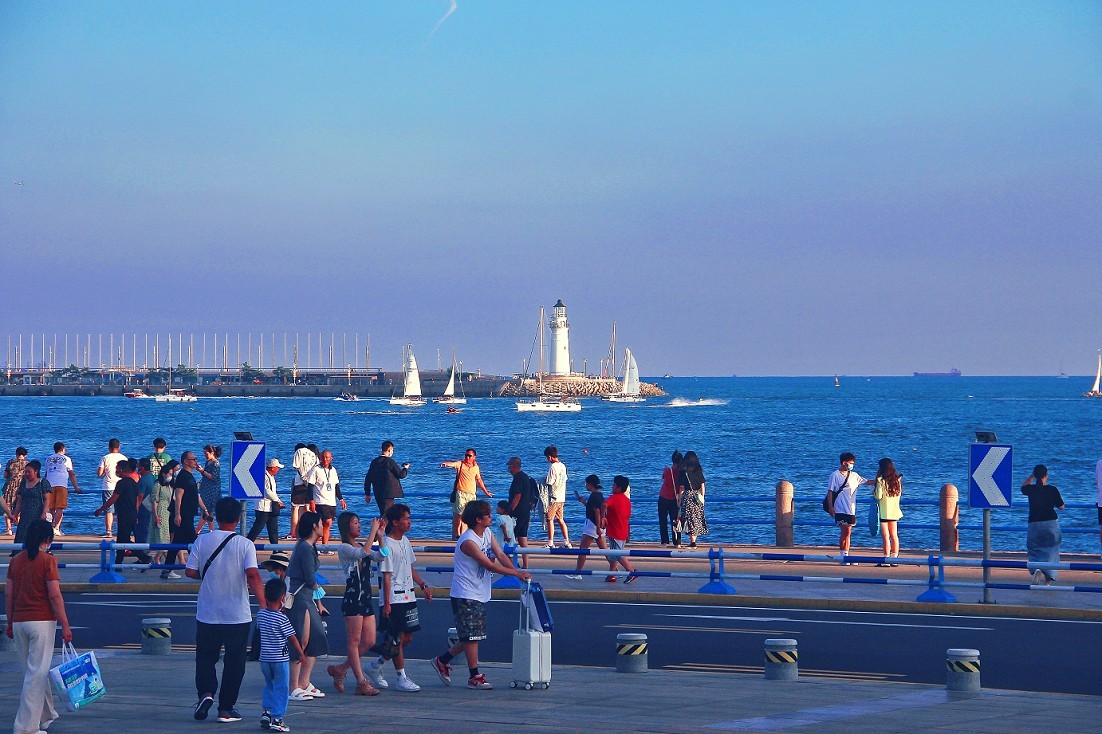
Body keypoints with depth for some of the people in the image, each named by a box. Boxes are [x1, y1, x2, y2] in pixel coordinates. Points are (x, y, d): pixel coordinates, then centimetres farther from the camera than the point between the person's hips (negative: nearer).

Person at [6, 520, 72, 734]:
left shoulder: (16, 561, 6)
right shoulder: (47, 560, -10)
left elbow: (8, 594, 8)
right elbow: (54, 596, -13)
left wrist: (10, 623, 17)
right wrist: (65, 625, -9)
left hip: (19, 622, 6)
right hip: (42, 621, -6)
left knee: (32, 672, 18)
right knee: (37, 674, -3)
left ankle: (46, 715, 33)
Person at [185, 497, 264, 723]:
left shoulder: (202, 541, -2)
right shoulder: (245, 545, -9)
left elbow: (190, 571, -2)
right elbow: (253, 575, -20)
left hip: (207, 614, 2)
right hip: (238, 615, -2)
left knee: (205, 658, 15)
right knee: (234, 662, 9)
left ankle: (206, 692, -8)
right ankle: (226, 708, 10)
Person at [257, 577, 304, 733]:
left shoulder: (261, 614, -1)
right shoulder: (282, 618, -17)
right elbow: (292, 638, -10)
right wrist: (301, 653, 4)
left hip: (264, 659, 5)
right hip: (280, 659, -5)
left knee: (269, 685, 22)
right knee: (281, 688, 2)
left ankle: (266, 712, 13)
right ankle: (276, 719, 0)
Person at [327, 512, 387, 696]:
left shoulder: (360, 547, 16)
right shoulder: (344, 548, -7)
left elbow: (381, 556, 3)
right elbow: (364, 552, -25)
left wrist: (380, 536, -3)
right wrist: (373, 531, -20)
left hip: (366, 598, 8)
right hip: (352, 598, -8)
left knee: (369, 641, 6)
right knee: (354, 641, -2)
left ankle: (340, 669, 20)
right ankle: (361, 683, -1)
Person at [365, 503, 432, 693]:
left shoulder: (405, 541, 12)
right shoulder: (388, 545, -14)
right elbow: (386, 576, -16)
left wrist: (423, 586, 16)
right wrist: (387, 604, -18)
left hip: (408, 597, 9)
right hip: (394, 599, -9)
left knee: (407, 638, 10)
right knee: (398, 638, -4)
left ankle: (375, 667, 24)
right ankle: (402, 679, 4)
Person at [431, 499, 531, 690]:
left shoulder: (488, 534, 8)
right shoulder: (468, 542, -21)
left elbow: (500, 556, 3)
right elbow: (490, 565, -22)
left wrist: (518, 572, -12)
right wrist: (516, 573, -20)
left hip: (480, 594, 9)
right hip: (465, 594, -9)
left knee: (474, 636, 11)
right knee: (471, 635, -5)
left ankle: (442, 660, 25)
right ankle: (474, 677, 1)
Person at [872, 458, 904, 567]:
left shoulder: (881, 480, -13)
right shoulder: (897, 480, 6)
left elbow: (879, 496, -16)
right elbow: (899, 493, 12)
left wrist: (873, 492, 4)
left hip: (884, 512, -6)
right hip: (895, 511, 6)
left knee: (885, 536, -4)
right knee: (894, 535, 10)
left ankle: (886, 559, -5)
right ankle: (894, 558, 12)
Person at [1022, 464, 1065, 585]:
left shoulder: (1031, 489, -3)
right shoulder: (1052, 490, -8)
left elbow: (1023, 487, 22)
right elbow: (1061, 507, 1)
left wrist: (1032, 475, 22)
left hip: (1034, 524, 1)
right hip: (1051, 523, -1)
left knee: (1034, 550, 12)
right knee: (1050, 551, 7)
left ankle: (1037, 568, -21)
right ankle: (1048, 582, 1)